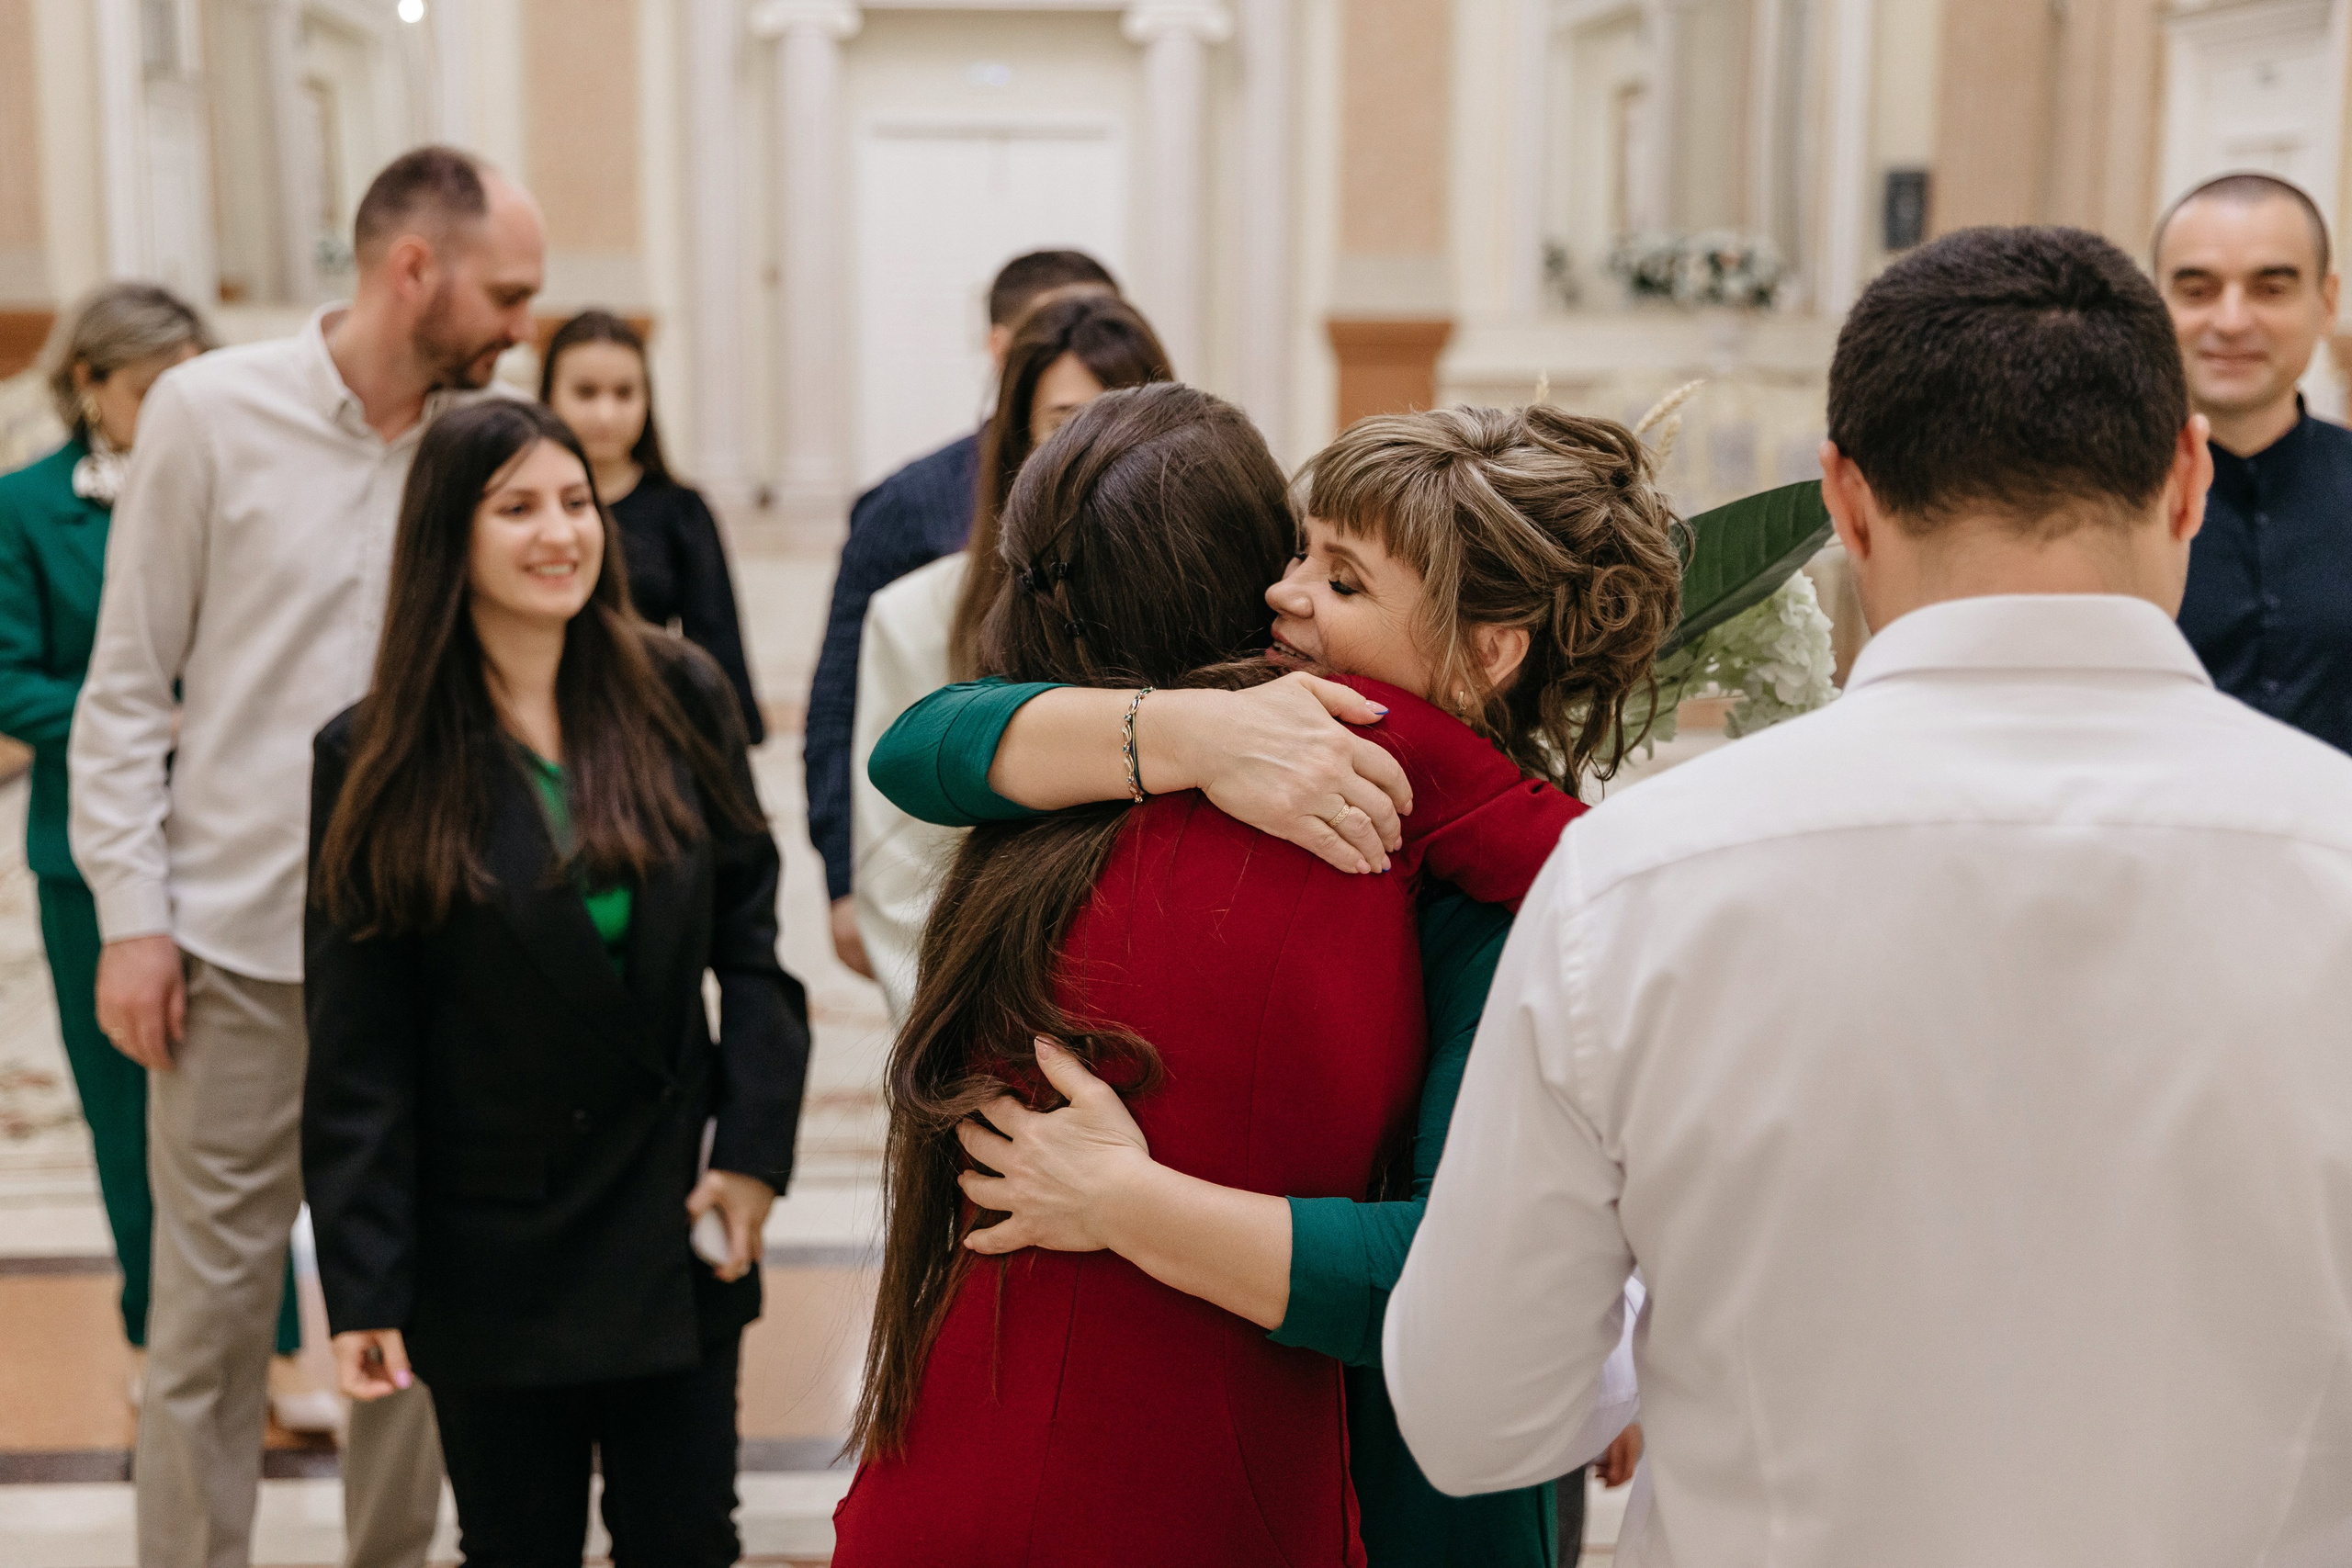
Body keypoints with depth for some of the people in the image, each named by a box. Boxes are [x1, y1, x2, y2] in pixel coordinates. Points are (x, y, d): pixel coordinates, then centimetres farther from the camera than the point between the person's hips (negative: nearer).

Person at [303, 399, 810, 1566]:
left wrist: (755, 1145, -7)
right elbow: (358, 1044, -5)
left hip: (672, 1225, 1)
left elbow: (747, 933, 3)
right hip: (491, 1250, -1)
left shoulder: (680, 698, -1)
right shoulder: (377, 760, -6)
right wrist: (363, 1283, -7)